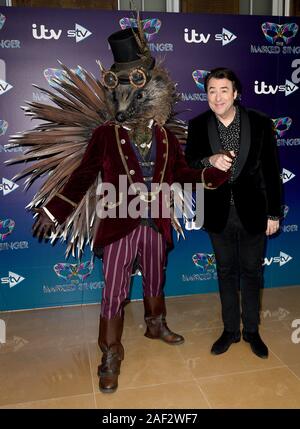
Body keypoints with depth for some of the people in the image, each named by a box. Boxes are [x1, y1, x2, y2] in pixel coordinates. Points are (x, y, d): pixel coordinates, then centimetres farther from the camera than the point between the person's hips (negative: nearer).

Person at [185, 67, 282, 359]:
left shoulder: (260, 123, -7)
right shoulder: (198, 126, -4)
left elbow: (272, 170, -3)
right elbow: (188, 165, -3)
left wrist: (274, 213, -2)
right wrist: (210, 161, -25)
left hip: (252, 211, -1)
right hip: (219, 214, 1)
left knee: (251, 272, 12)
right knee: (226, 272, 14)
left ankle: (251, 330, 32)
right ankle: (230, 330, 31)